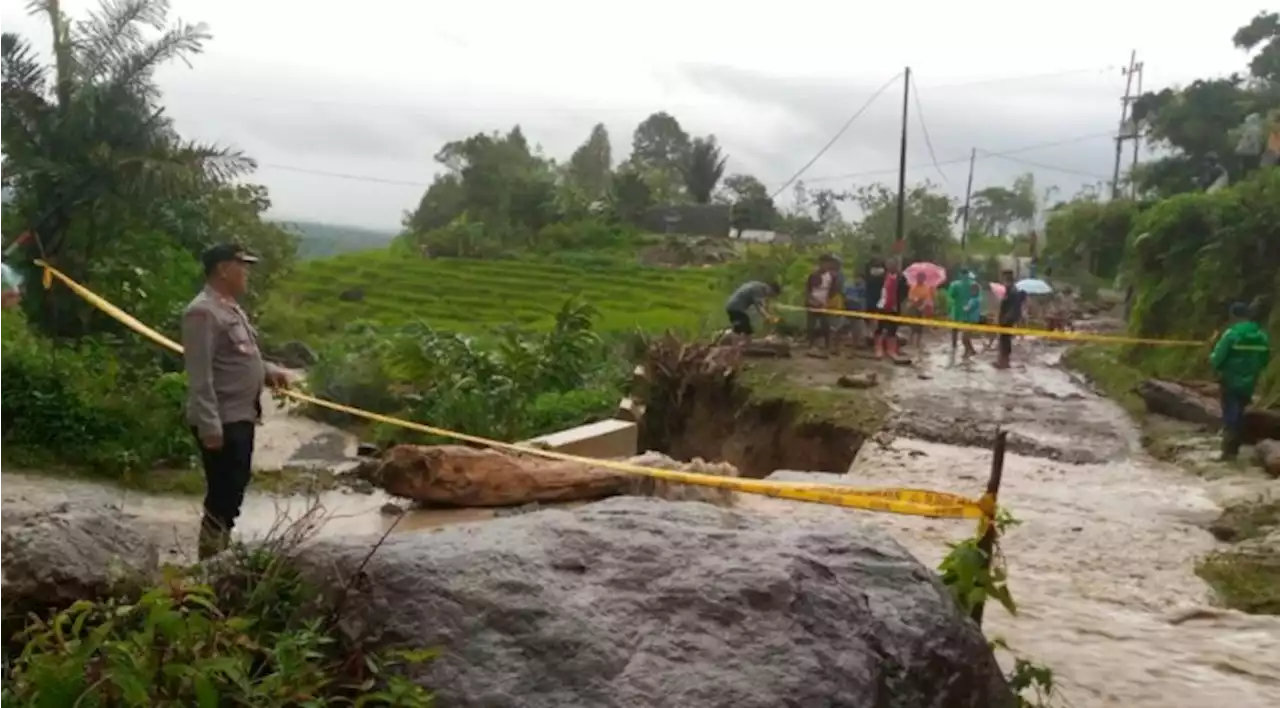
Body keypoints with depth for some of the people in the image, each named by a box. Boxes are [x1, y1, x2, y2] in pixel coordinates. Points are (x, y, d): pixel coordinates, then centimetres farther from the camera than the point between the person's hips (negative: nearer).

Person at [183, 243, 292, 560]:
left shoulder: (231, 308, 15)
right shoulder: (203, 312, -17)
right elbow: (200, 376, -22)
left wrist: (268, 371, 8)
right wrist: (209, 425, -26)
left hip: (240, 417, 10)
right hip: (221, 422, -10)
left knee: (233, 492, 18)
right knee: (222, 497, -5)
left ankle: (220, 554, 31)